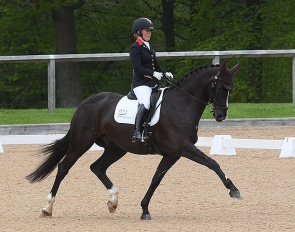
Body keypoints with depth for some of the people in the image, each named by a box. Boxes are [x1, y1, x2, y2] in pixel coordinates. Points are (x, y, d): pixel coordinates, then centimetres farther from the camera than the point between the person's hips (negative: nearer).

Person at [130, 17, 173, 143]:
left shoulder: (149, 47, 20)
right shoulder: (136, 48, -5)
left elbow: (156, 66, 22)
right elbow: (137, 68, -15)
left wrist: (165, 73, 3)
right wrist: (153, 74, -25)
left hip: (153, 83, 9)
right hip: (140, 83, -9)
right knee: (145, 103, -33)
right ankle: (137, 131, -31)